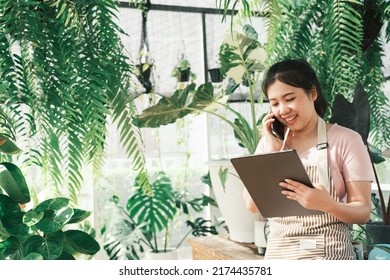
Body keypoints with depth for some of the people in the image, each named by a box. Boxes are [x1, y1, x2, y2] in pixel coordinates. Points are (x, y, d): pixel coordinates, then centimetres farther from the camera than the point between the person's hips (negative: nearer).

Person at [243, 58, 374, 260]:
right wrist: (272, 151, -6)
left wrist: (327, 204, -24)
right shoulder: (270, 141, 9)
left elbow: (363, 212, -6)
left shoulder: (345, 140, -5)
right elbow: (252, 205, -1)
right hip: (278, 254, 4)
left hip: (328, 255, -3)